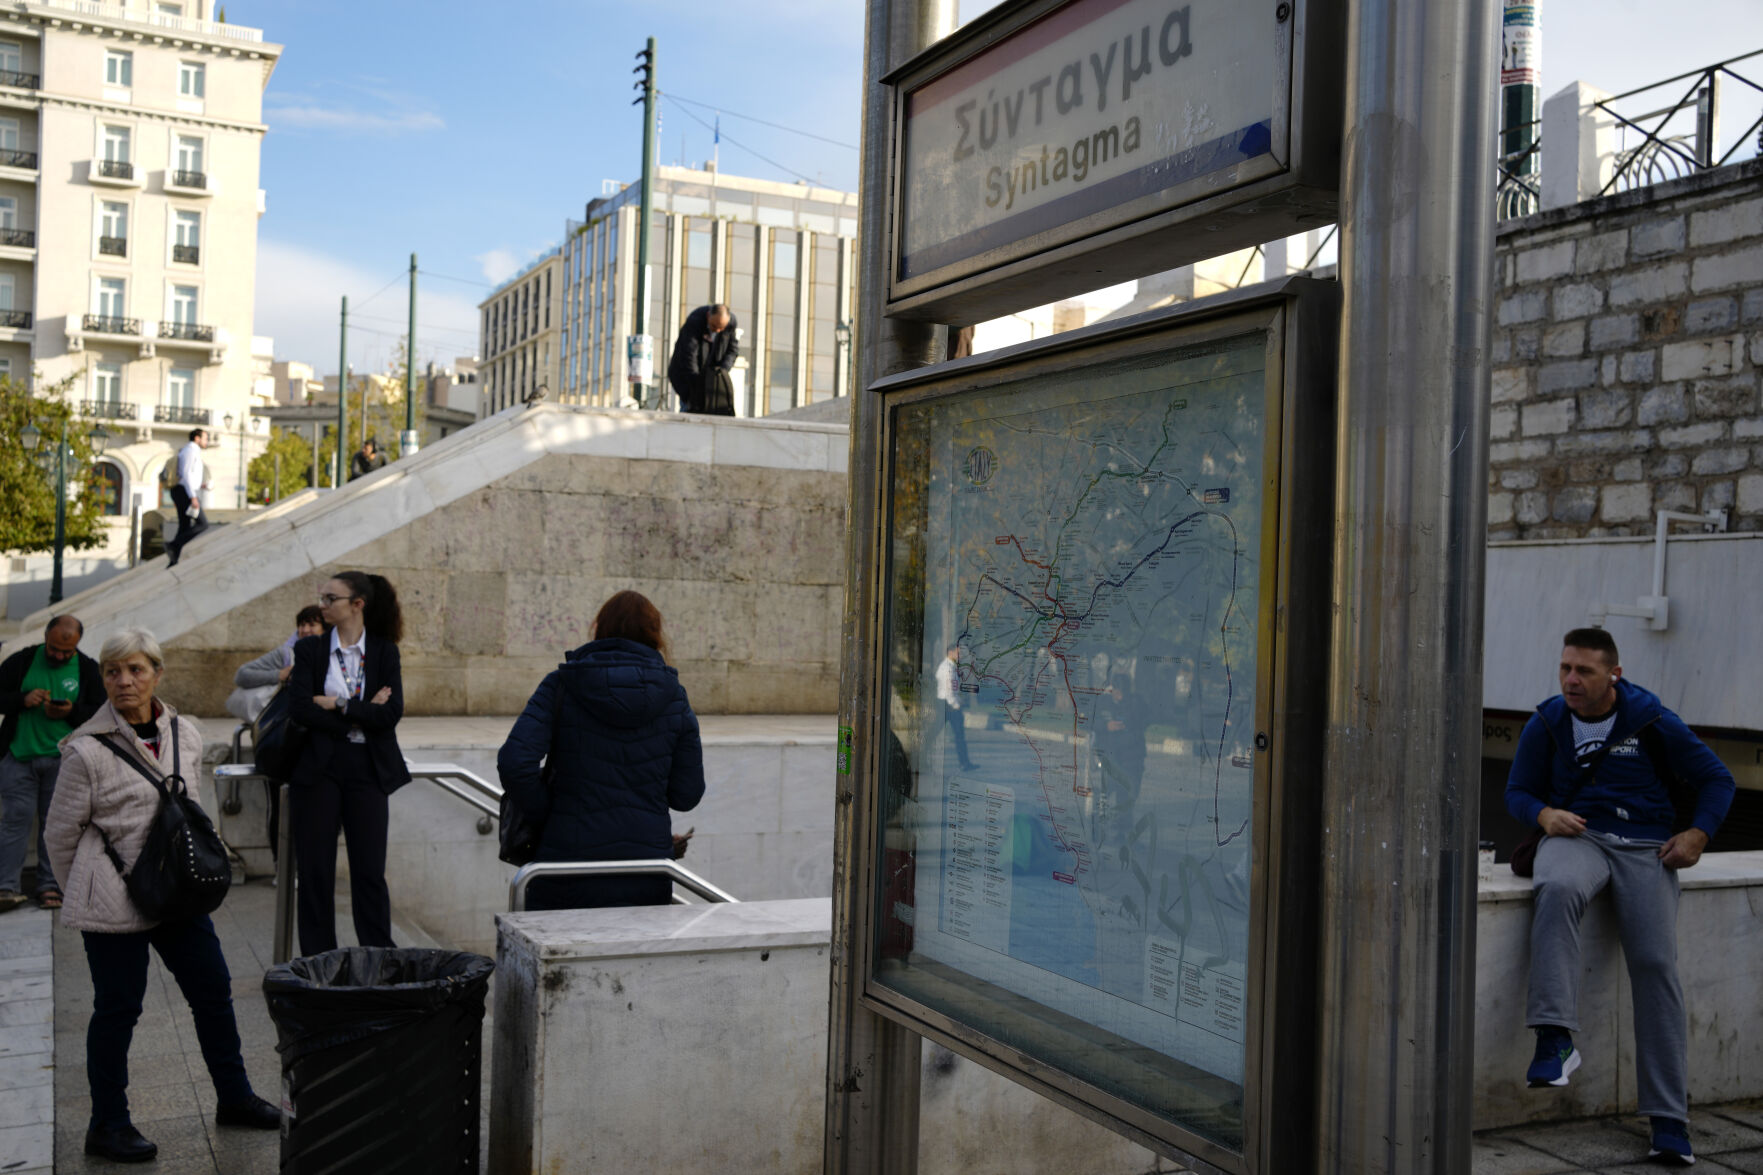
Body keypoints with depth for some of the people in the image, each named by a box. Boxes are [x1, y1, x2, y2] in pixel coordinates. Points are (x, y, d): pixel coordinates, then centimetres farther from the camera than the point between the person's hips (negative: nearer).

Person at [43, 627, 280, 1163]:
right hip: (113, 904, -5)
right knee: (118, 1008, 3)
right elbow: (60, 832, -2)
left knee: (213, 990, 12)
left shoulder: (185, 735, 3)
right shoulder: (87, 749, -12)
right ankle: (107, 1126, 20)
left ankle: (234, 1098, 28)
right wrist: (89, 894, 6)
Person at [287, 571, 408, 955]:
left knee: (370, 871, 0)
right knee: (314, 870, 2)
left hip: (367, 768, -1)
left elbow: (392, 712, -7)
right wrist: (363, 715, -9)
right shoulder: (309, 649, 6)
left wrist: (338, 705, -10)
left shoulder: (384, 652, 5)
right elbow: (302, 710, -6)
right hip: (319, 768, 1)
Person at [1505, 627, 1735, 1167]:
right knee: (1557, 891, -37)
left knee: (1655, 965, -16)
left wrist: (1698, 833, -7)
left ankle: (1670, 1120, -9)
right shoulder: (1546, 724, 6)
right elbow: (1517, 791, 12)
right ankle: (1555, 1041, -43)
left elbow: (1717, 780, 10)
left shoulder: (1654, 723, 1)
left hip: (1644, 845, 0)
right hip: (1575, 836, 0)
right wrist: (1546, 815, -11)